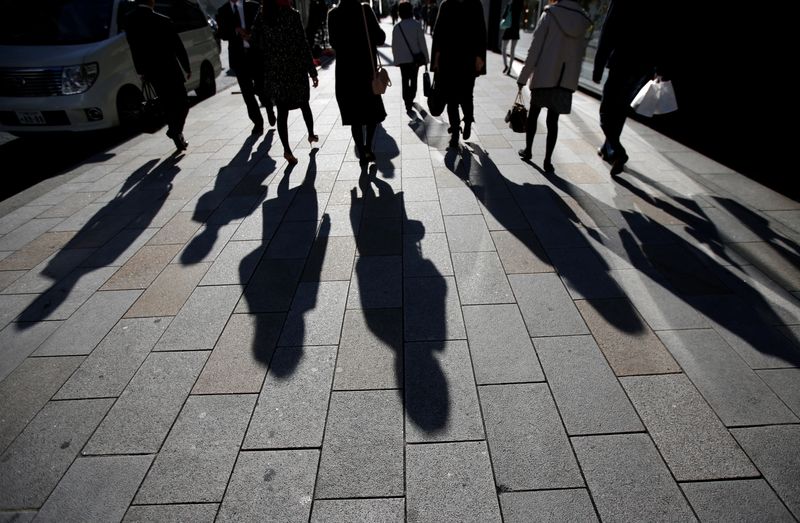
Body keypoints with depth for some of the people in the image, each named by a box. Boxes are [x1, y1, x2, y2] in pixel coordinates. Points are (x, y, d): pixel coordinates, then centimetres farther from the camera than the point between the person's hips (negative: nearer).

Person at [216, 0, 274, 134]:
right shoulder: (222, 11, 9)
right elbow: (222, 34, 4)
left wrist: (252, 35, -13)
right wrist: (236, 30, -14)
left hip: (257, 53, -1)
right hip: (238, 56, 2)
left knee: (261, 88, -2)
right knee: (247, 92, 0)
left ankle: (269, 109, 30)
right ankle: (257, 122, 12)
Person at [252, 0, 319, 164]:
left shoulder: (262, 16, 3)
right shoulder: (291, 15, -10)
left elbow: (257, 42, 5)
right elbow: (302, 44, -12)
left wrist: (266, 70, 11)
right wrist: (312, 71, -8)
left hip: (274, 71, 3)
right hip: (295, 69, -3)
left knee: (282, 111, 4)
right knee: (304, 104, 19)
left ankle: (287, 149, -4)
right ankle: (311, 135, 36)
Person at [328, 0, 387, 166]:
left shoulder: (333, 14, -1)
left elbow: (333, 43, 8)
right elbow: (380, 38, -10)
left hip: (345, 71, 2)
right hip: (366, 70, -2)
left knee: (355, 117, 8)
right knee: (373, 111, 16)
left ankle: (362, 154, 9)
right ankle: (368, 147, 6)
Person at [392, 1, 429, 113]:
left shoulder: (396, 27, -5)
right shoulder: (416, 24, -10)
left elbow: (394, 46, 0)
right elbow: (422, 42, -8)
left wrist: (396, 60, 9)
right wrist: (425, 57, -1)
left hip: (402, 59, 0)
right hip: (415, 58, 0)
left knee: (405, 81, 9)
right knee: (414, 80, 17)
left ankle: (407, 102, 3)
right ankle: (411, 99, 24)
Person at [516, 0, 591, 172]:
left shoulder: (550, 14, -4)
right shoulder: (583, 20, 8)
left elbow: (535, 48, -8)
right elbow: (580, 53, 8)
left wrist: (523, 76, -3)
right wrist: (572, 78, 15)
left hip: (543, 75, -3)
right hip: (567, 79, 3)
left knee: (533, 115, 15)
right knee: (553, 120, 5)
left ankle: (528, 150, 25)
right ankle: (547, 161, 3)